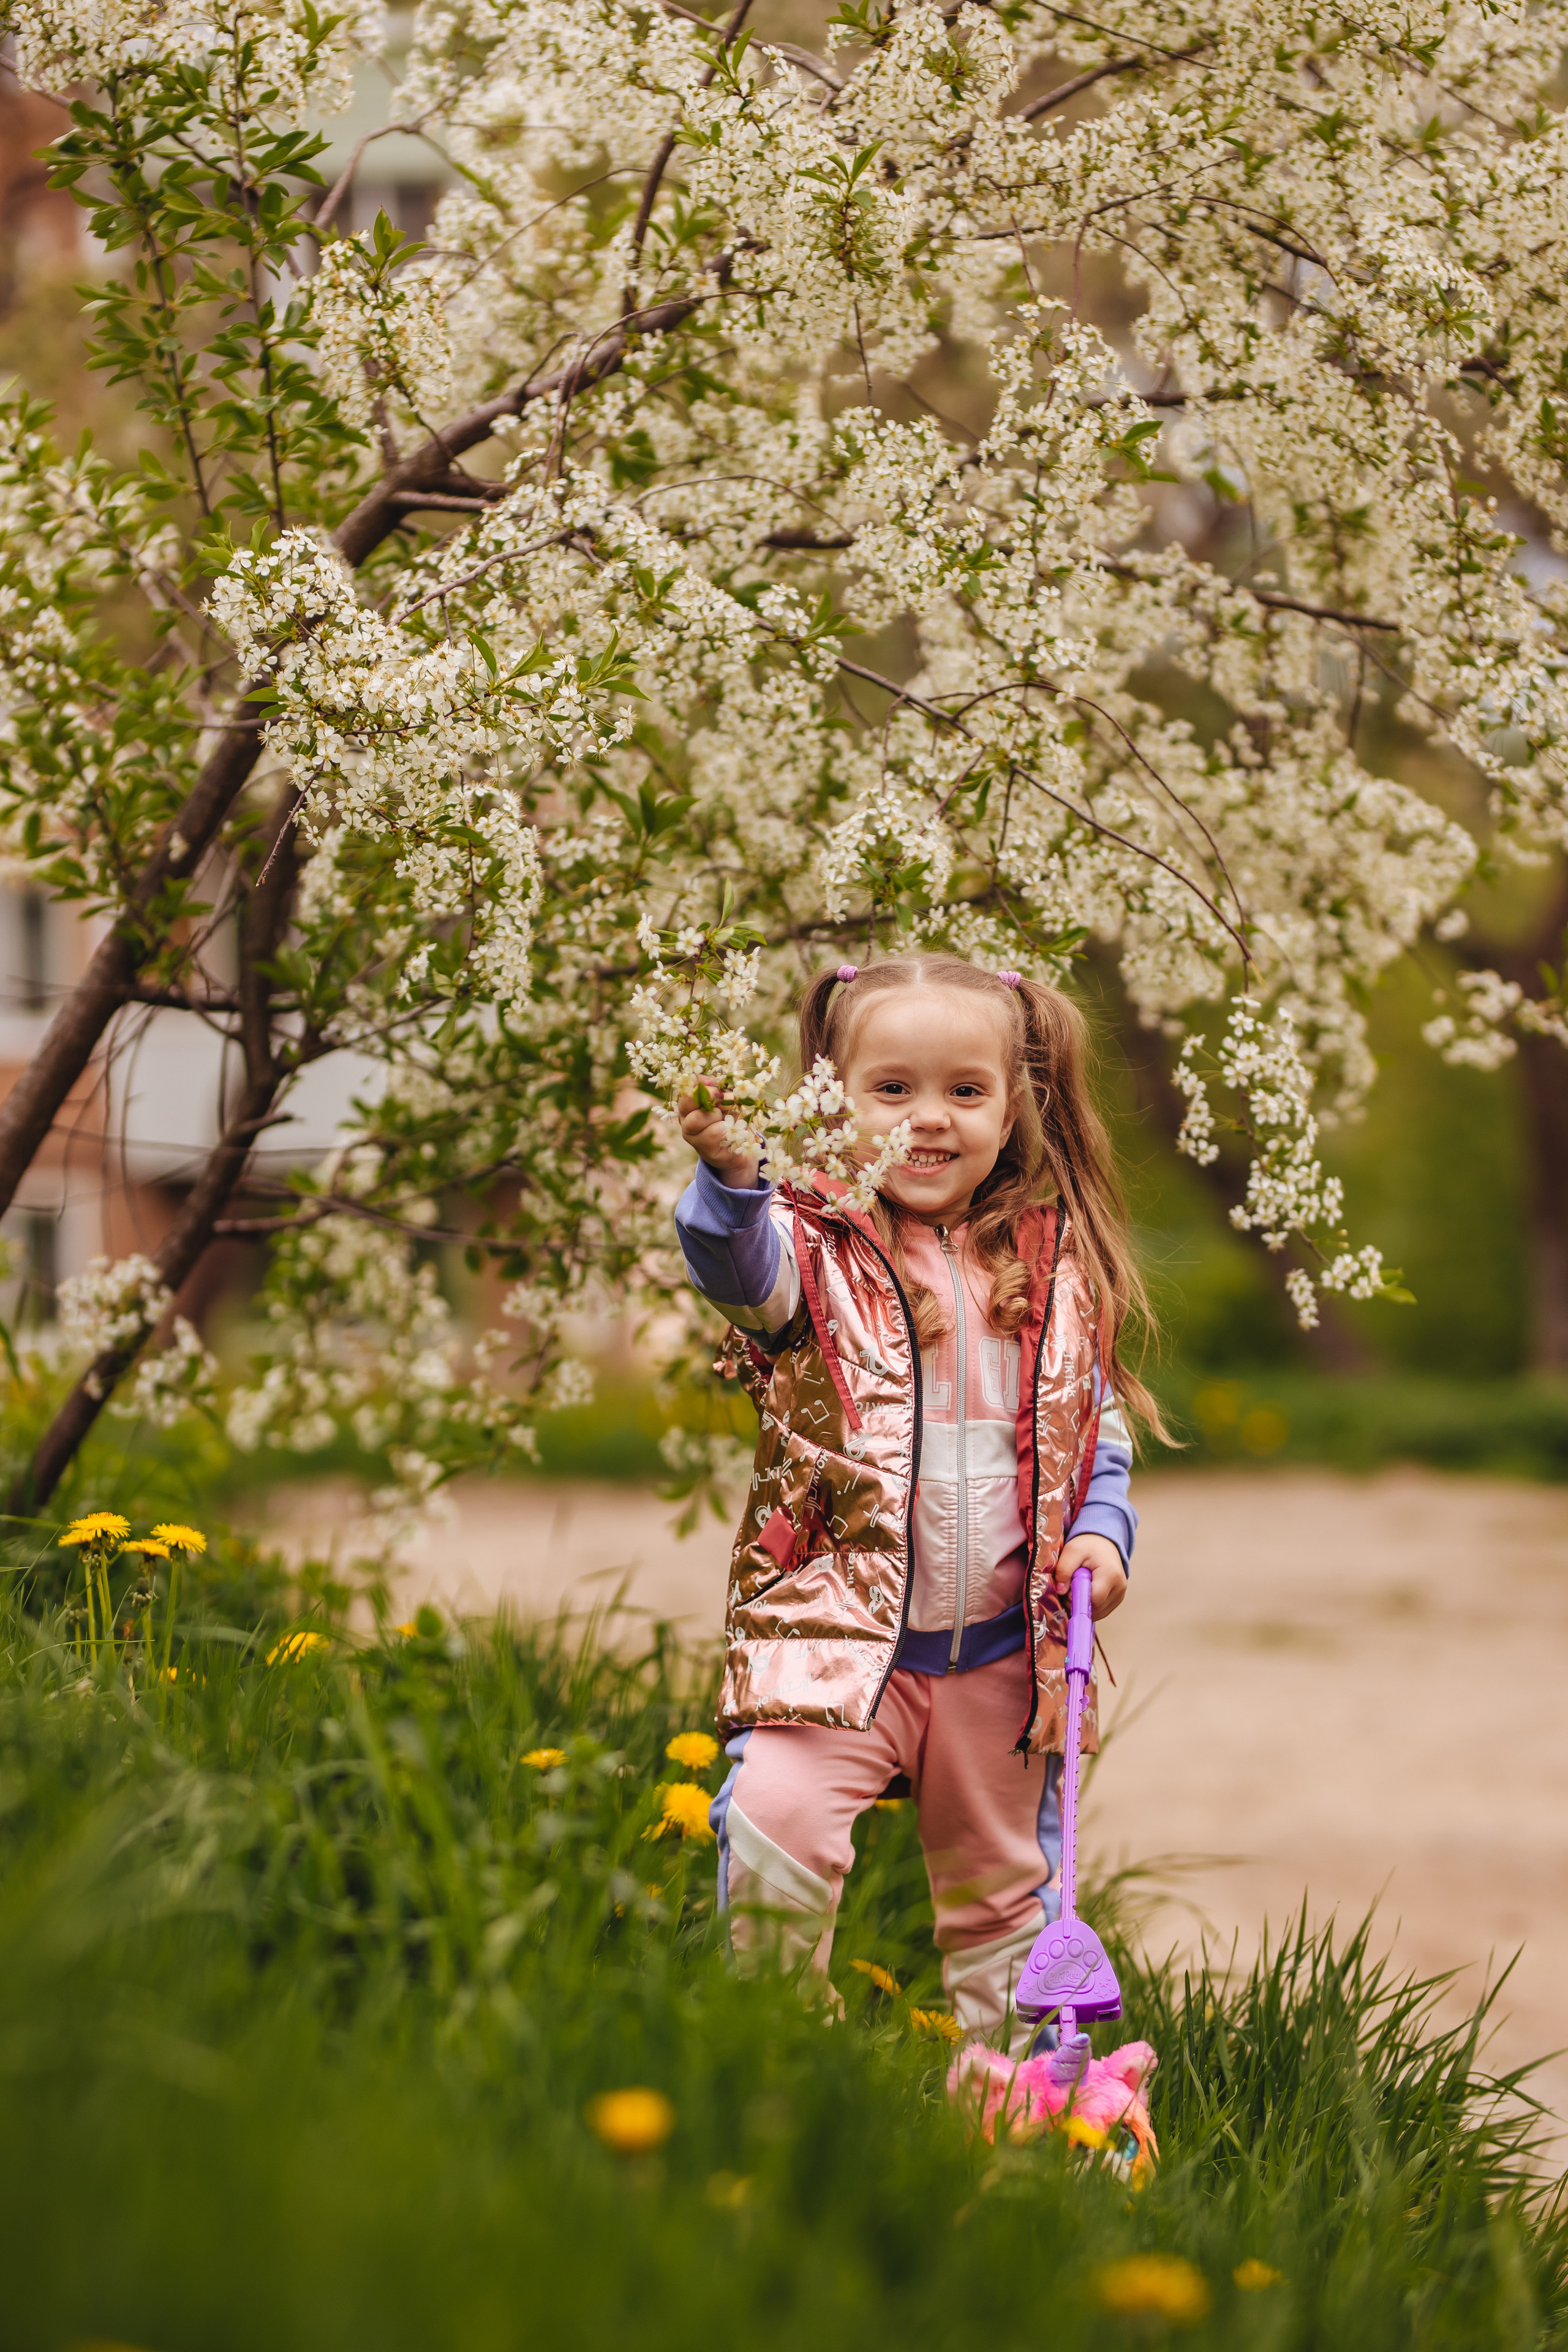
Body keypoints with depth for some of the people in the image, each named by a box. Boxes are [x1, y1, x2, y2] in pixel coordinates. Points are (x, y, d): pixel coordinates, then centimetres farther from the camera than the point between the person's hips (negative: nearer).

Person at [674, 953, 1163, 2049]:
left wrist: (1101, 1535, -2)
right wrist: (730, 1177, -51)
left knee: (1001, 1886, 17)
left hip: (1004, 1654, 4)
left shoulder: (1056, 1269, 6)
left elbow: (1100, 1433, 15)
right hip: (839, 1633, -3)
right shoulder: (818, 1246, -7)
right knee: (777, 1818, -24)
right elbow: (737, 1264, -31)